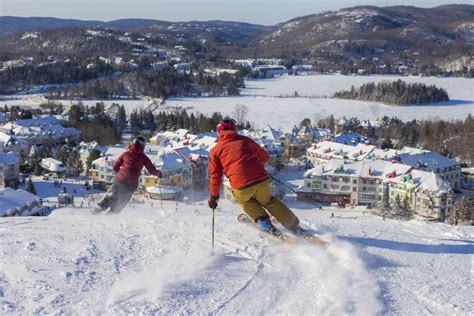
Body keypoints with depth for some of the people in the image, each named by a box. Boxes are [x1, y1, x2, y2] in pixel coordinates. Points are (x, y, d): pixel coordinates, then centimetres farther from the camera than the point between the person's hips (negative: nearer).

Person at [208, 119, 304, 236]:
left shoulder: (215, 150, 13)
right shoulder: (245, 140, 19)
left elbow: (215, 176, 10)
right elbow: (265, 157, 28)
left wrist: (213, 197, 20)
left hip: (242, 186, -2)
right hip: (263, 181, 2)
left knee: (244, 199, 33)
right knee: (268, 200, 30)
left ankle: (263, 220, 19)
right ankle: (294, 226, 29)